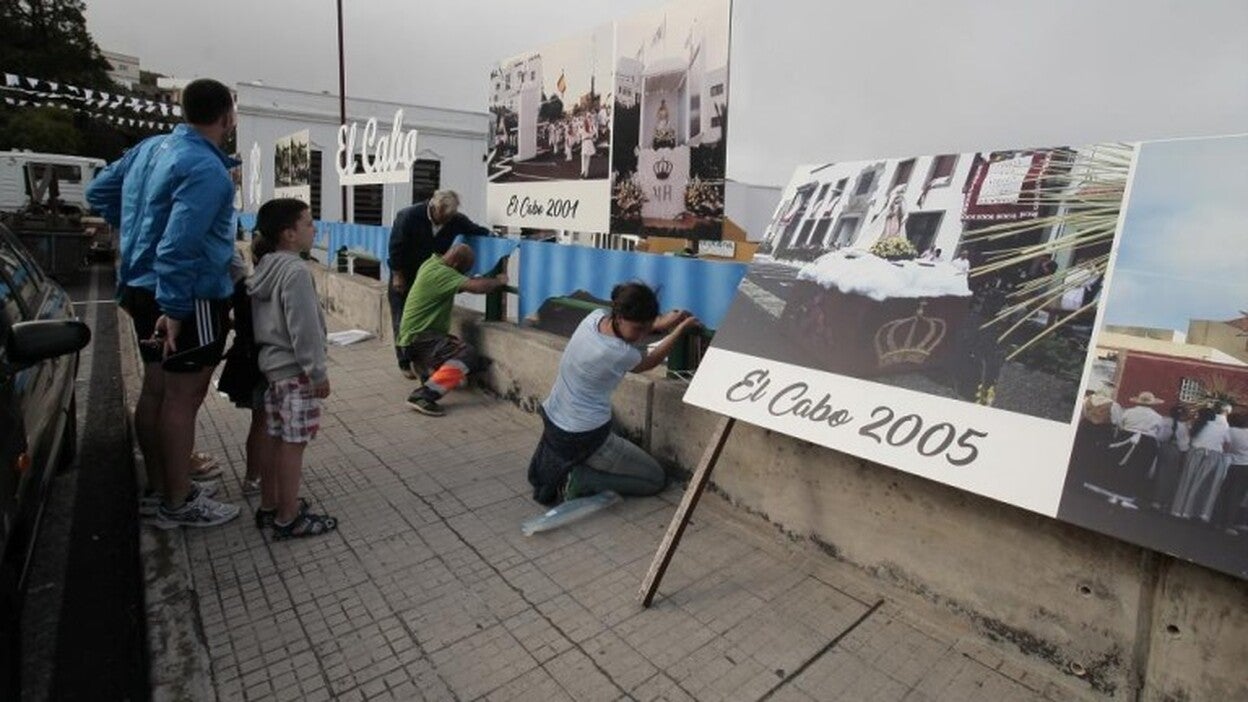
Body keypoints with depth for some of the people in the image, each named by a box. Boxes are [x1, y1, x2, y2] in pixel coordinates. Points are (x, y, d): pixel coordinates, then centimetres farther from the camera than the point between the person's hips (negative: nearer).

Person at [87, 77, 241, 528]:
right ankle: (178, 503, 10)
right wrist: (174, 309, -24)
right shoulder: (206, 169, -19)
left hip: (142, 287, 10)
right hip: (191, 296, -9)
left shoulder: (150, 147, 10)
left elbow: (98, 192, 21)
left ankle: (158, 489, 28)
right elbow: (180, 245, -26)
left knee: (155, 390, 15)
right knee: (182, 397, -1)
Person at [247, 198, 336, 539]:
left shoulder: (265, 268, 11)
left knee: (275, 438, 17)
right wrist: (319, 373, -15)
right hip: (295, 371, -9)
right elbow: (304, 329, -21)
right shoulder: (296, 271, -19)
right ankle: (288, 518, 8)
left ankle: (269, 505, 29)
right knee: (293, 444, -1)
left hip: (271, 365, 10)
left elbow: (261, 320, 17)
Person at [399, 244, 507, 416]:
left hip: (420, 332, 10)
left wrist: (490, 281, -1)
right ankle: (423, 396, -27)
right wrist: (499, 281, -12)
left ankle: (424, 367, 22)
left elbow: (462, 284, 14)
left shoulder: (433, 262, 6)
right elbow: (477, 287, -31)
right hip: (419, 337, -10)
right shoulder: (441, 272, -22)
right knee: (466, 355, -25)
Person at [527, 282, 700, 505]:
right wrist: (681, 328, 7)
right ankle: (580, 480, -5)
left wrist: (661, 324, 6)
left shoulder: (595, 317, -8)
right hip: (583, 439, -7)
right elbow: (651, 361, -2)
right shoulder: (620, 354, -26)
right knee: (657, 480, 9)